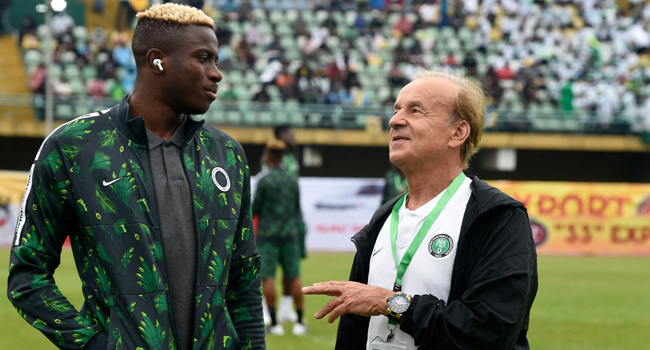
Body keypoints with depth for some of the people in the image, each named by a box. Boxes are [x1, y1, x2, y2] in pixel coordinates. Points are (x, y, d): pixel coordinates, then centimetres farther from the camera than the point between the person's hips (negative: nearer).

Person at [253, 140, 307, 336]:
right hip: (290, 232, 5)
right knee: (293, 277, 6)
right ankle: (299, 322, 5)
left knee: (268, 277, -2)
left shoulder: (264, 180, -9)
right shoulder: (292, 179, 6)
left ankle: (274, 323, -5)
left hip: (268, 233, -5)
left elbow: (255, 209, -4)